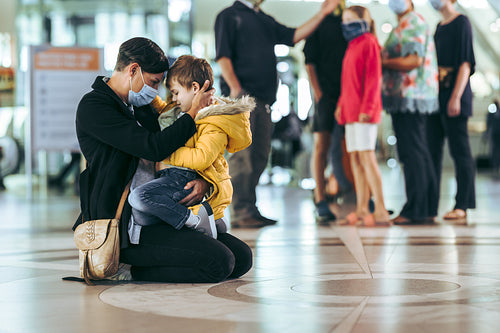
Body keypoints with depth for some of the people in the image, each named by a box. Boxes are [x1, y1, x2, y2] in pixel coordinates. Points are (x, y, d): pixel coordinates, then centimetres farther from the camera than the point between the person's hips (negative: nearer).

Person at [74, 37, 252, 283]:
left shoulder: (142, 108, 18)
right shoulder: (93, 107, -10)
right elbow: (154, 148, -19)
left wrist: (202, 181, -1)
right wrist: (194, 112, -6)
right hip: (124, 225, -10)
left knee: (241, 256, 0)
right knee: (219, 262, -21)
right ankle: (124, 268, -6)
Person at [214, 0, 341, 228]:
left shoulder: (265, 21, 24)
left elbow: (293, 36, 20)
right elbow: (222, 56, -6)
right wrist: (235, 88, -15)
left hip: (263, 97, 8)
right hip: (241, 95, -8)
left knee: (260, 155, 6)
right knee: (241, 154, -11)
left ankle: (250, 209, 12)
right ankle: (240, 213, -10)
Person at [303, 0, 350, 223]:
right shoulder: (319, 24, 7)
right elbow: (309, 61, 2)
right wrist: (317, 93, -8)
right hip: (326, 94, -3)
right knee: (321, 146, -5)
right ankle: (321, 203, -2)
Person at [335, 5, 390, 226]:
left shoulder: (369, 43, -7)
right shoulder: (352, 46, 19)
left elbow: (373, 77, -14)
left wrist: (366, 108, -19)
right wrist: (341, 104, 17)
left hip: (363, 111, -9)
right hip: (351, 109, 9)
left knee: (366, 156, -12)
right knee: (355, 158, 8)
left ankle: (381, 211, -12)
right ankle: (361, 210, 12)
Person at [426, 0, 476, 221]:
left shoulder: (461, 23, -7)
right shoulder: (440, 27, 17)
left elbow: (466, 62, -14)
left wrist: (456, 97, -20)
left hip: (453, 95, -9)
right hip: (436, 96, 9)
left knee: (459, 151, -5)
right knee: (432, 150, 7)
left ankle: (462, 205, -1)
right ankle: (430, 205, 11)